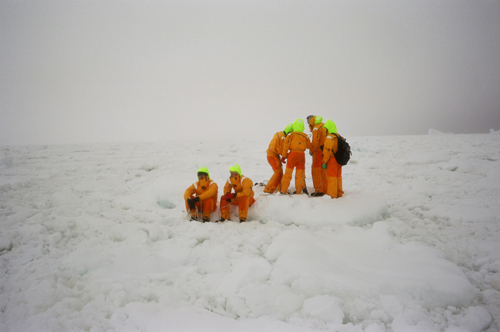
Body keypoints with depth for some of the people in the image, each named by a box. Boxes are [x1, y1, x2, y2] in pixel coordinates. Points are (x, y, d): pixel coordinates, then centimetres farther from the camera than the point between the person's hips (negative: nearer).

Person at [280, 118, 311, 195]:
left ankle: (283, 190, 5)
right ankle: (299, 191, 10)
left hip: (292, 154, -2)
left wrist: (283, 156, 2)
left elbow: (286, 146, -4)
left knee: (288, 173, 3)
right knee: (300, 174, 8)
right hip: (301, 155, 2)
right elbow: (309, 146, 18)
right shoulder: (305, 136, 6)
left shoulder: (291, 135, 0)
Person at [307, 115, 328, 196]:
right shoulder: (324, 126, 13)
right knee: (323, 171, 16)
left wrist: (311, 151, -4)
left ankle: (319, 190, -4)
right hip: (325, 152, 9)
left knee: (316, 171, -3)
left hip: (318, 152, -9)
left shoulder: (316, 128, -14)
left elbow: (315, 142, -18)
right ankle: (325, 189, 22)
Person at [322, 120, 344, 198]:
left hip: (332, 160, -8)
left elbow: (327, 150, -18)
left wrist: (324, 162, -14)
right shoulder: (339, 137, 12)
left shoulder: (329, 137, -13)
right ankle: (339, 193, 24)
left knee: (331, 177, -3)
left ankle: (331, 195, -2)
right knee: (338, 177, 16)